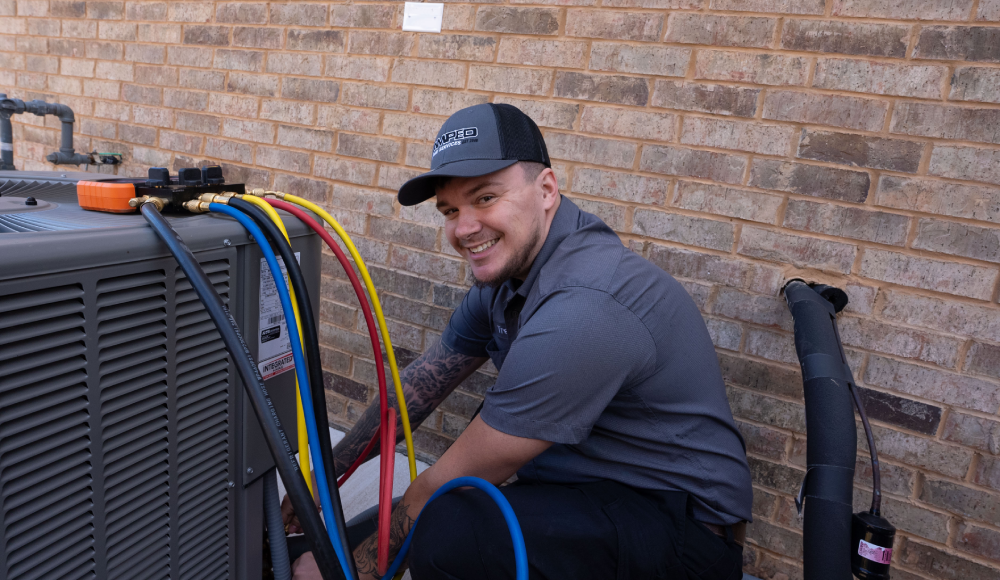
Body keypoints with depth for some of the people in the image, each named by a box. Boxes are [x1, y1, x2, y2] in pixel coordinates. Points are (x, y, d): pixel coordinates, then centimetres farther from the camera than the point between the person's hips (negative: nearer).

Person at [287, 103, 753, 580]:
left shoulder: (580, 313, -29)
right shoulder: (510, 270, 2)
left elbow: (446, 487, -21)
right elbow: (419, 387, 9)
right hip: (602, 485, 9)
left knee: (448, 534, -29)